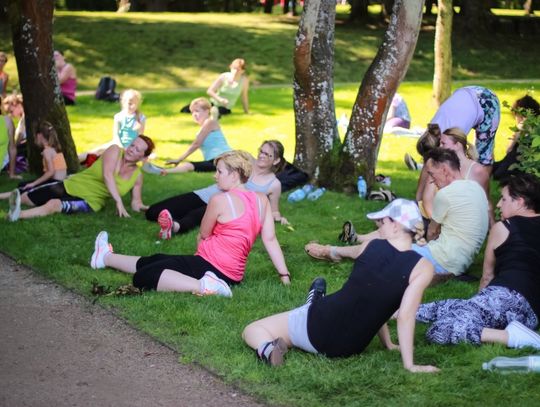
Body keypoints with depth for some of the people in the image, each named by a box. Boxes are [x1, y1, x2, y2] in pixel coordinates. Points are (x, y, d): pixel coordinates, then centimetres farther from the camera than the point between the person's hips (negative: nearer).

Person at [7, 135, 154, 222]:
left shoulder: (137, 175, 4)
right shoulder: (115, 150, -6)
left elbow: (136, 204, 10)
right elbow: (107, 175, -21)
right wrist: (118, 201, -30)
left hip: (89, 202, -2)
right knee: (25, 198, -5)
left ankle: (18, 215, -45)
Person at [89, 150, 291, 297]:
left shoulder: (220, 200, -14)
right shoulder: (262, 200, 3)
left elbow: (203, 236, 0)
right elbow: (270, 239, -2)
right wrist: (285, 275, 0)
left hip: (210, 264, -9)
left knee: (142, 277, -8)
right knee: (156, 260, 24)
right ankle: (105, 257, 41)